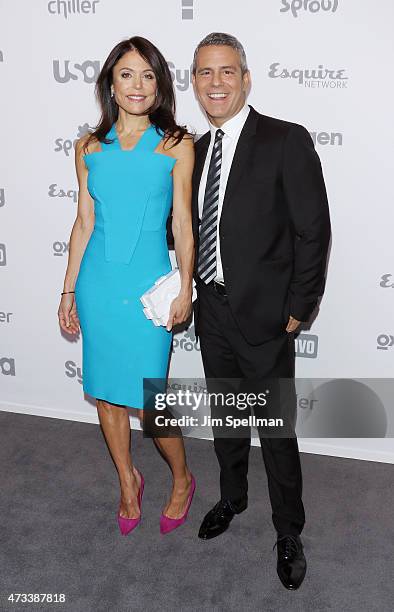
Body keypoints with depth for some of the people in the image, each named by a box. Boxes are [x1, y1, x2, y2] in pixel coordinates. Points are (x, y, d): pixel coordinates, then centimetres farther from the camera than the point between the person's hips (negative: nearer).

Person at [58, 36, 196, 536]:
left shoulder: (176, 145, -2)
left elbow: (183, 224, 0)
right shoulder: (89, 147, 5)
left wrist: (184, 288, -2)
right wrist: (69, 291, 9)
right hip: (98, 284, 3)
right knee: (106, 394, 12)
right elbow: (84, 222, 9)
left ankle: (182, 480, 27)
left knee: (147, 401, -1)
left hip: (147, 286, -3)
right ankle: (128, 481, 36)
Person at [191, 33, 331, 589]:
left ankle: (288, 533, 28)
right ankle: (232, 497, 45)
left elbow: (313, 231, -12)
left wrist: (298, 309, -11)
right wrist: (198, 289, 4)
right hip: (212, 311, 6)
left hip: (263, 314, -6)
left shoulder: (287, 141, -12)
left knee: (276, 430, 6)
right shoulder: (197, 149, 8)